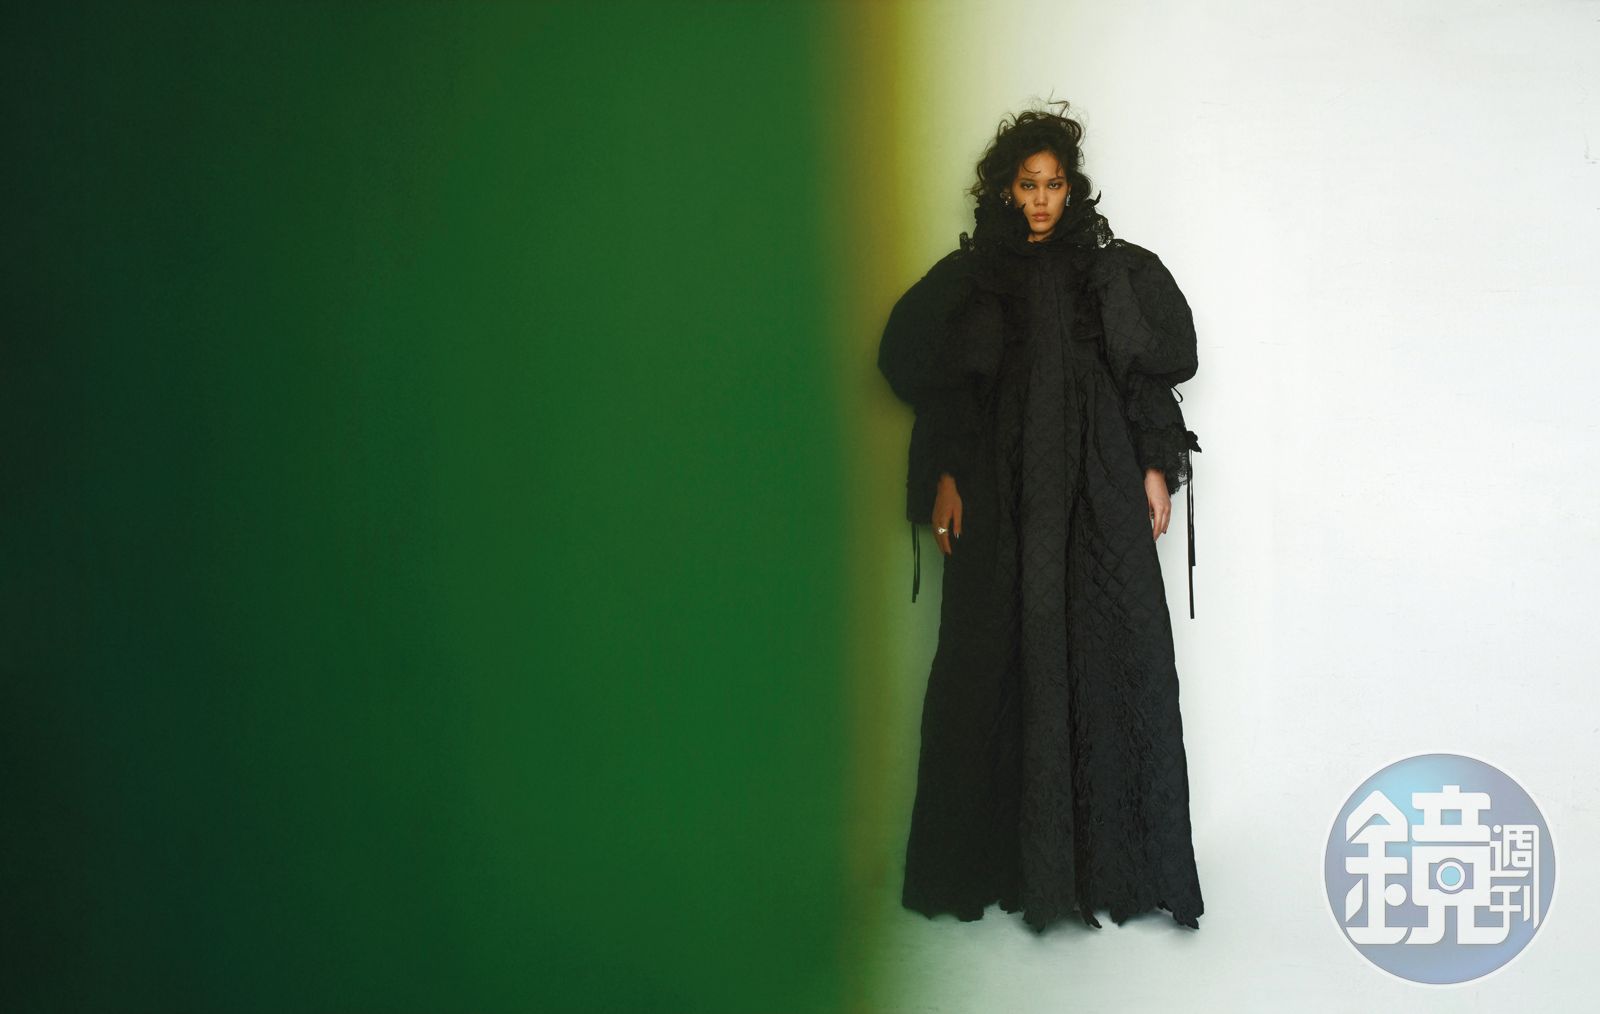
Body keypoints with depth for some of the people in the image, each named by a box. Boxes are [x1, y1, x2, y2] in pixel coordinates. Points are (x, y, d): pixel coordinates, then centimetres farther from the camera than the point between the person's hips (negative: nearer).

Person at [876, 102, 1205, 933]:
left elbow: (1152, 373, 8)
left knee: (1112, 659, -4)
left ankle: (1112, 858, 4)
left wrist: (1158, 467, 0)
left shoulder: (1111, 271, 8)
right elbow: (938, 385, 7)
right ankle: (1003, 858, 10)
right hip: (1003, 493, 0)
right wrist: (944, 479, -1)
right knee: (1001, 660, 0)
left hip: (1098, 491, 0)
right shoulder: (970, 277, 7)